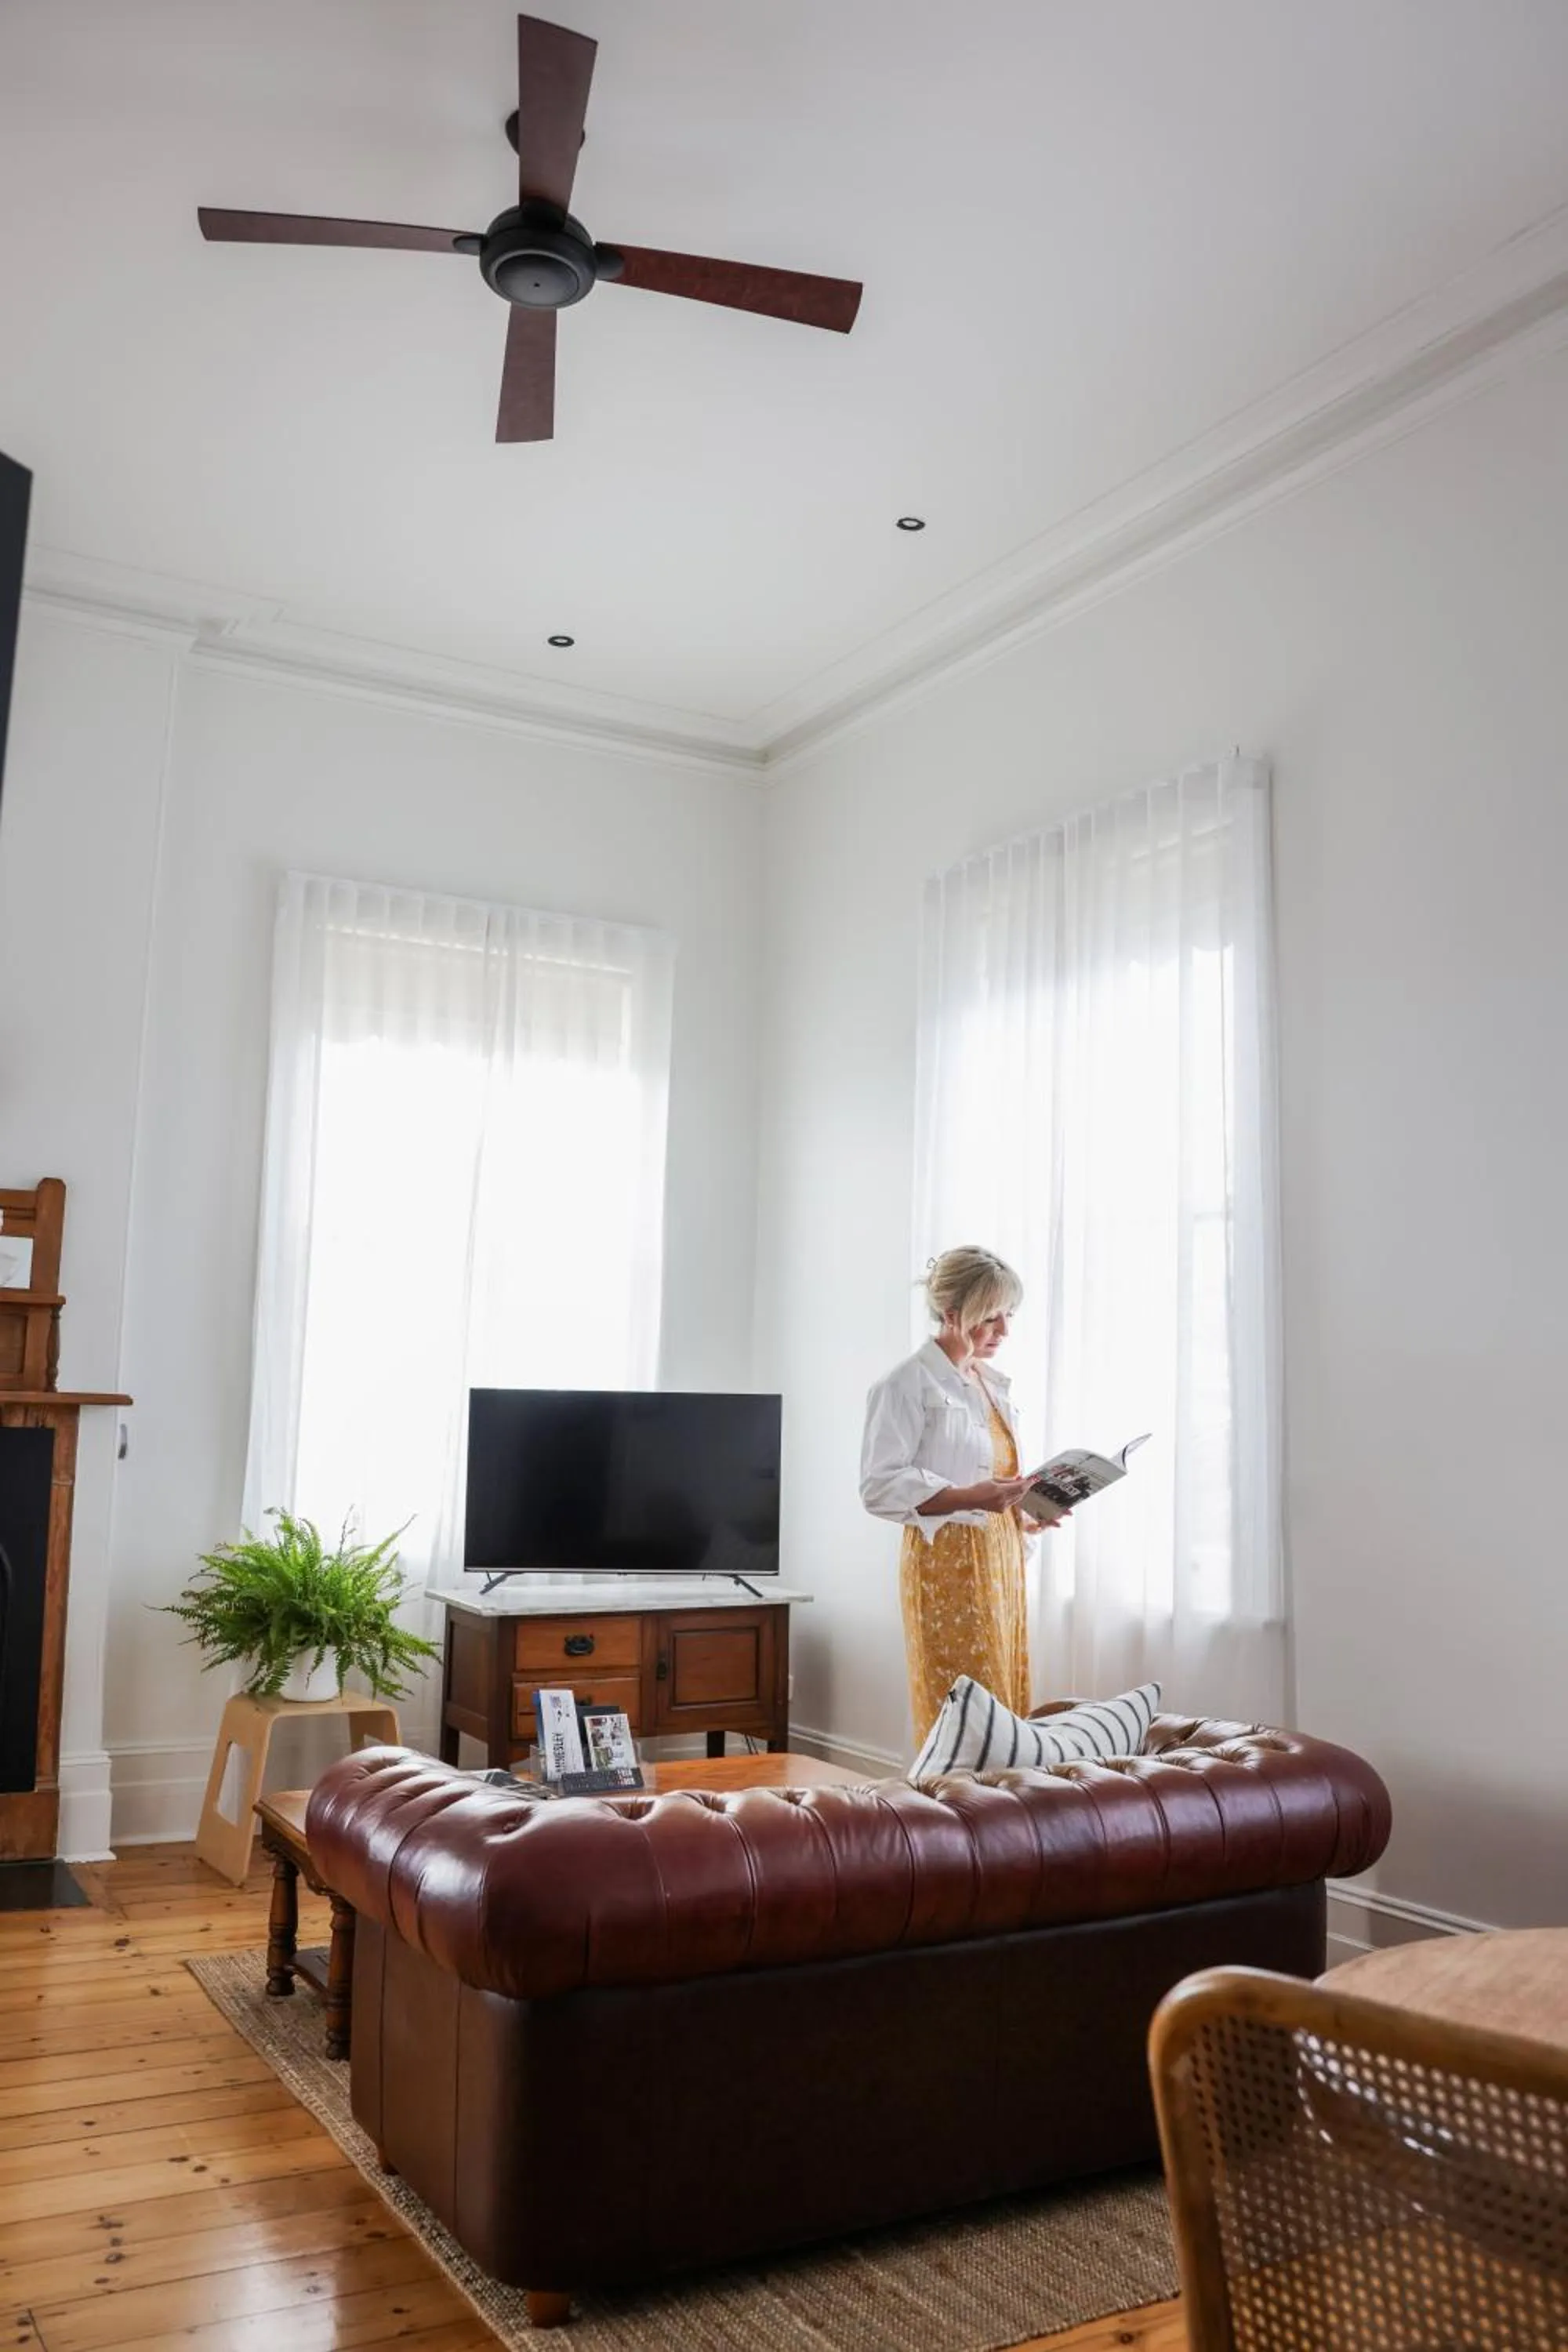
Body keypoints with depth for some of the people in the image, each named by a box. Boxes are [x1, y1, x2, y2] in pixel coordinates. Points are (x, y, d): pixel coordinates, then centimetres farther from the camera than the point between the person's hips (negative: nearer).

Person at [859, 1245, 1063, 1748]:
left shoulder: (992, 1383, 18)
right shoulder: (910, 1383, -8)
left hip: (1002, 1557, 8)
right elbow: (880, 1486, -15)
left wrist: (1027, 1512, 7)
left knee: (1009, 1705, 8)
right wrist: (969, 1498, -25)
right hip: (948, 1560, -8)